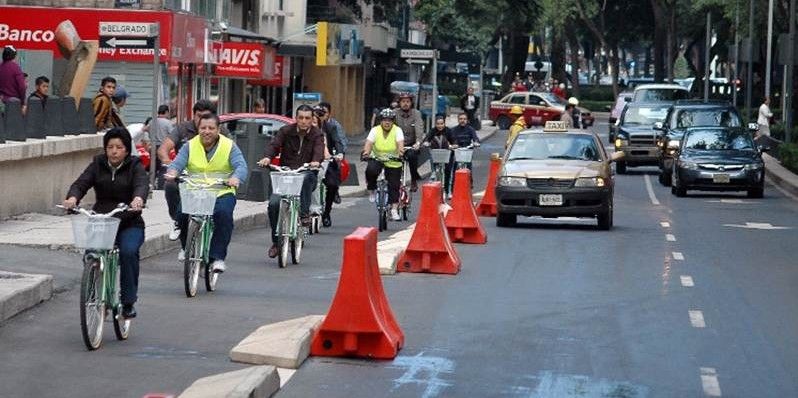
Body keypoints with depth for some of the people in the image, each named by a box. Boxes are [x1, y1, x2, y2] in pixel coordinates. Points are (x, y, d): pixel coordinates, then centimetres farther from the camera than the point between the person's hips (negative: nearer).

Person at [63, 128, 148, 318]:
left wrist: (138, 199, -46)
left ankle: (128, 302, -14)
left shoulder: (135, 166, -1)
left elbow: (142, 185, -21)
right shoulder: (98, 164, 7)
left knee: (128, 252, -29)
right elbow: (81, 183, -7)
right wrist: (72, 198, -31)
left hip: (129, 224, -2)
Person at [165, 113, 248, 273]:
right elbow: (177, 163, -6)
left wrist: (236, 178, -35)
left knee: (223, 214, -31)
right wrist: (172, 172, -31)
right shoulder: (190, 146, 7)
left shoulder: (229, 146, 2)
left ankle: (217, 257, -22)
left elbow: (241, 166, -11)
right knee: (182, 215, -23)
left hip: (222, 193, -2)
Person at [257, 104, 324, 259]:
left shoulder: (317, 135, 3)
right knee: (274, 203, -19)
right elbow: (274, 144, -9)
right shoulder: (286, 131, 5)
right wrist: (268, 157, -32)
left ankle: (304, 213, -26)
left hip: (306, 173, -1)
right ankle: (276, 241, -1)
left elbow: (319, 150, -16)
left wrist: (316, 161, -40)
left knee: (307, 177, -38)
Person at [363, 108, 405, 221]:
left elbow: (400, 144, -26)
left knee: (394, 186, -3)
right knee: (370, 170, -32)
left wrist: (401, 152, -48)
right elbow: (368, 144, -21)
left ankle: (394, 211, 6)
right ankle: (372, 190, -6)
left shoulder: (397, 130, -12)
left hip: (393, 162, 0)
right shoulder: (375, 130, -9)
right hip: (377, 159, 0)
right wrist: (365, 153, -42)